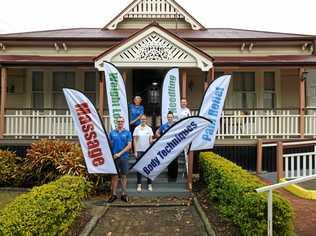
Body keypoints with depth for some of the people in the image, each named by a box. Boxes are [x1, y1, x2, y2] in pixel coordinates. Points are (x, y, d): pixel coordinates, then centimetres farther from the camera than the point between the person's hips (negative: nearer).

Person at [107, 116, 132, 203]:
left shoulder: (127, 133, 1)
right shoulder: (112, 133, 6)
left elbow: (129, 146, -4)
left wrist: (120, 153, -12)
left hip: (124, 157, -1)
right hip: (114, 157, 1)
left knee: (123, 176, 7)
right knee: (114, 176, 6)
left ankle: (124, 194, 16)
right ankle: (114, 194, 14)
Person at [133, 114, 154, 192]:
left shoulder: (149, 129, 5)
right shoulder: (137, 129, 1)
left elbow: (150, 140, 5)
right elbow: (134, 140, 0)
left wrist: (153, 141, -18)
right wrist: (135, 151, -6)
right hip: (139, 150, -1)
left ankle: (149, 184, 13)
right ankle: (139, 185, 11)